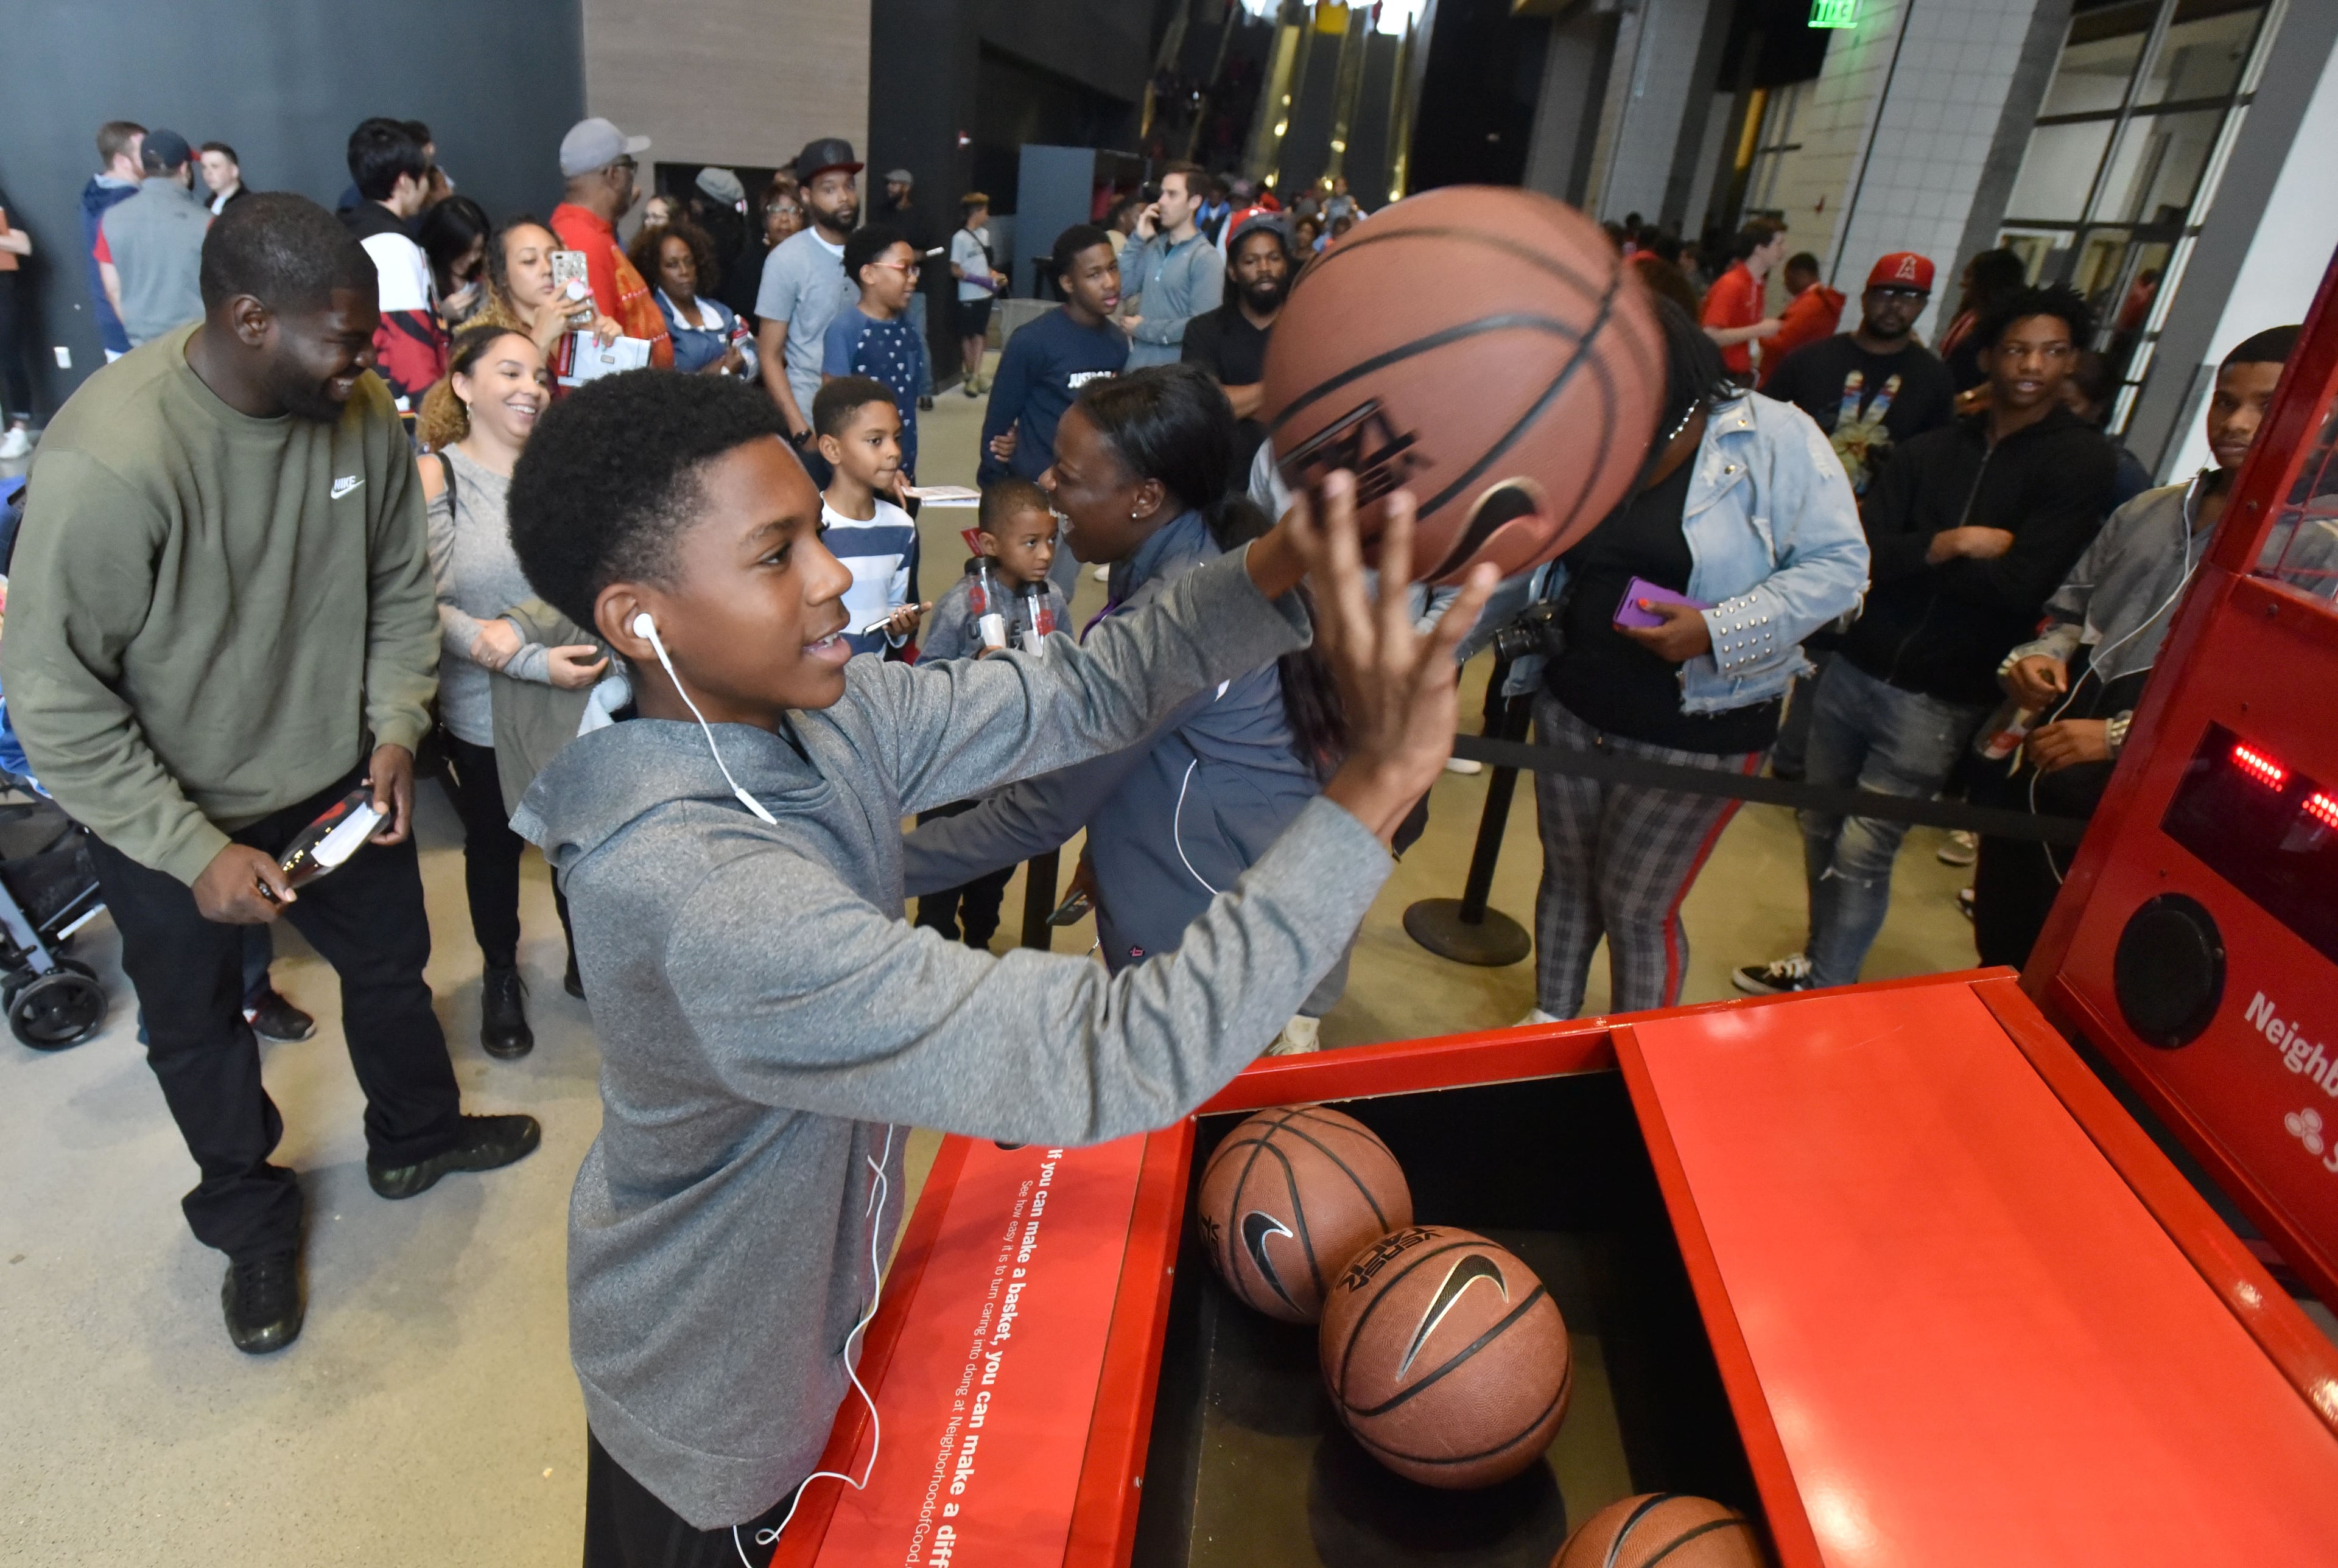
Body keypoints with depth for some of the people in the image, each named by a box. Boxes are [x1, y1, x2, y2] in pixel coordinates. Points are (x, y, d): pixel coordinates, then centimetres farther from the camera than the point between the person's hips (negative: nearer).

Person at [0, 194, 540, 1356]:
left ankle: (416, 1136, 51)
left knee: (391, 962, 22)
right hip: (165, 816, -4)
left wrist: (395, 732, -10)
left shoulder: (362, 410, -14)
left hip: (337, 776, 5)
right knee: (197, 1029, 17)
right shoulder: (108, 463, -30)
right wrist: (195, 854, -23)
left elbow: (401, 587, 0)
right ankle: (252, 1220, 44)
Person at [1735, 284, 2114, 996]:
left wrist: (1910, 555, -8)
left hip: (1940, 700, -4)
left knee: (1862, 854, -4)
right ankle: (1818, 959, 33)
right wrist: (1954, 546, -17)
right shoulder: (1931, 449, 8)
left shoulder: (2082, 462, -5)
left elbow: (2018, 588, -15)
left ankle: (1825, 993, 13)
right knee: (1821, 829, 12)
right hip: (1853, 668, 4)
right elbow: (1863, 554, -5)